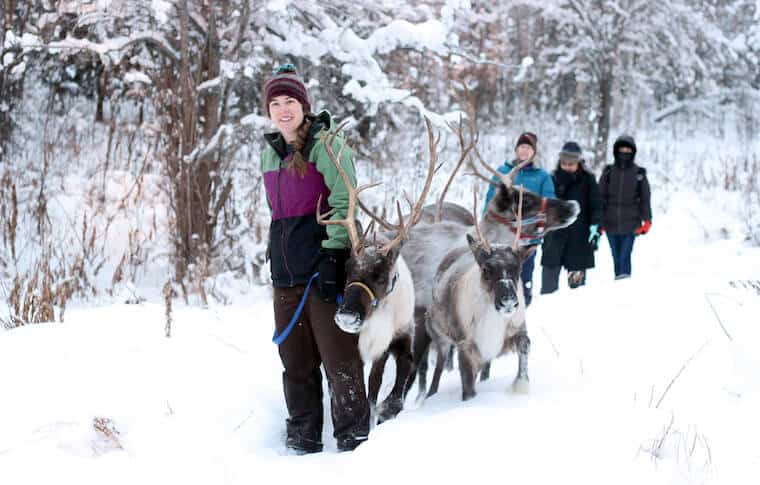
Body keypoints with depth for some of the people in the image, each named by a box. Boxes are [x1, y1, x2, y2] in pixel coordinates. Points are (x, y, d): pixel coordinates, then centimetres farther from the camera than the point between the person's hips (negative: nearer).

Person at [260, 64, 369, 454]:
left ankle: (354, 439, 3)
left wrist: (332, 257, -19)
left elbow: (343, 204, -12)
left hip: (323, 268, -7)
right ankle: (302, 440, 21)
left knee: (338, 356, -5)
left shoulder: (326, 144, -5)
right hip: (285, 272, 7)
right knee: (295, 360, 11)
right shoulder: (270, 152, 16)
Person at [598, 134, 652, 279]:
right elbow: (600, 197, 8)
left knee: (625, 257, -13)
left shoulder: (639, 174, 4)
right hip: (611, 224, 2)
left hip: (630, 225, -2)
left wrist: (646, 220, -1)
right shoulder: (608, 172, 7)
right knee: (616, 258, 8)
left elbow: (645, 199, 6)